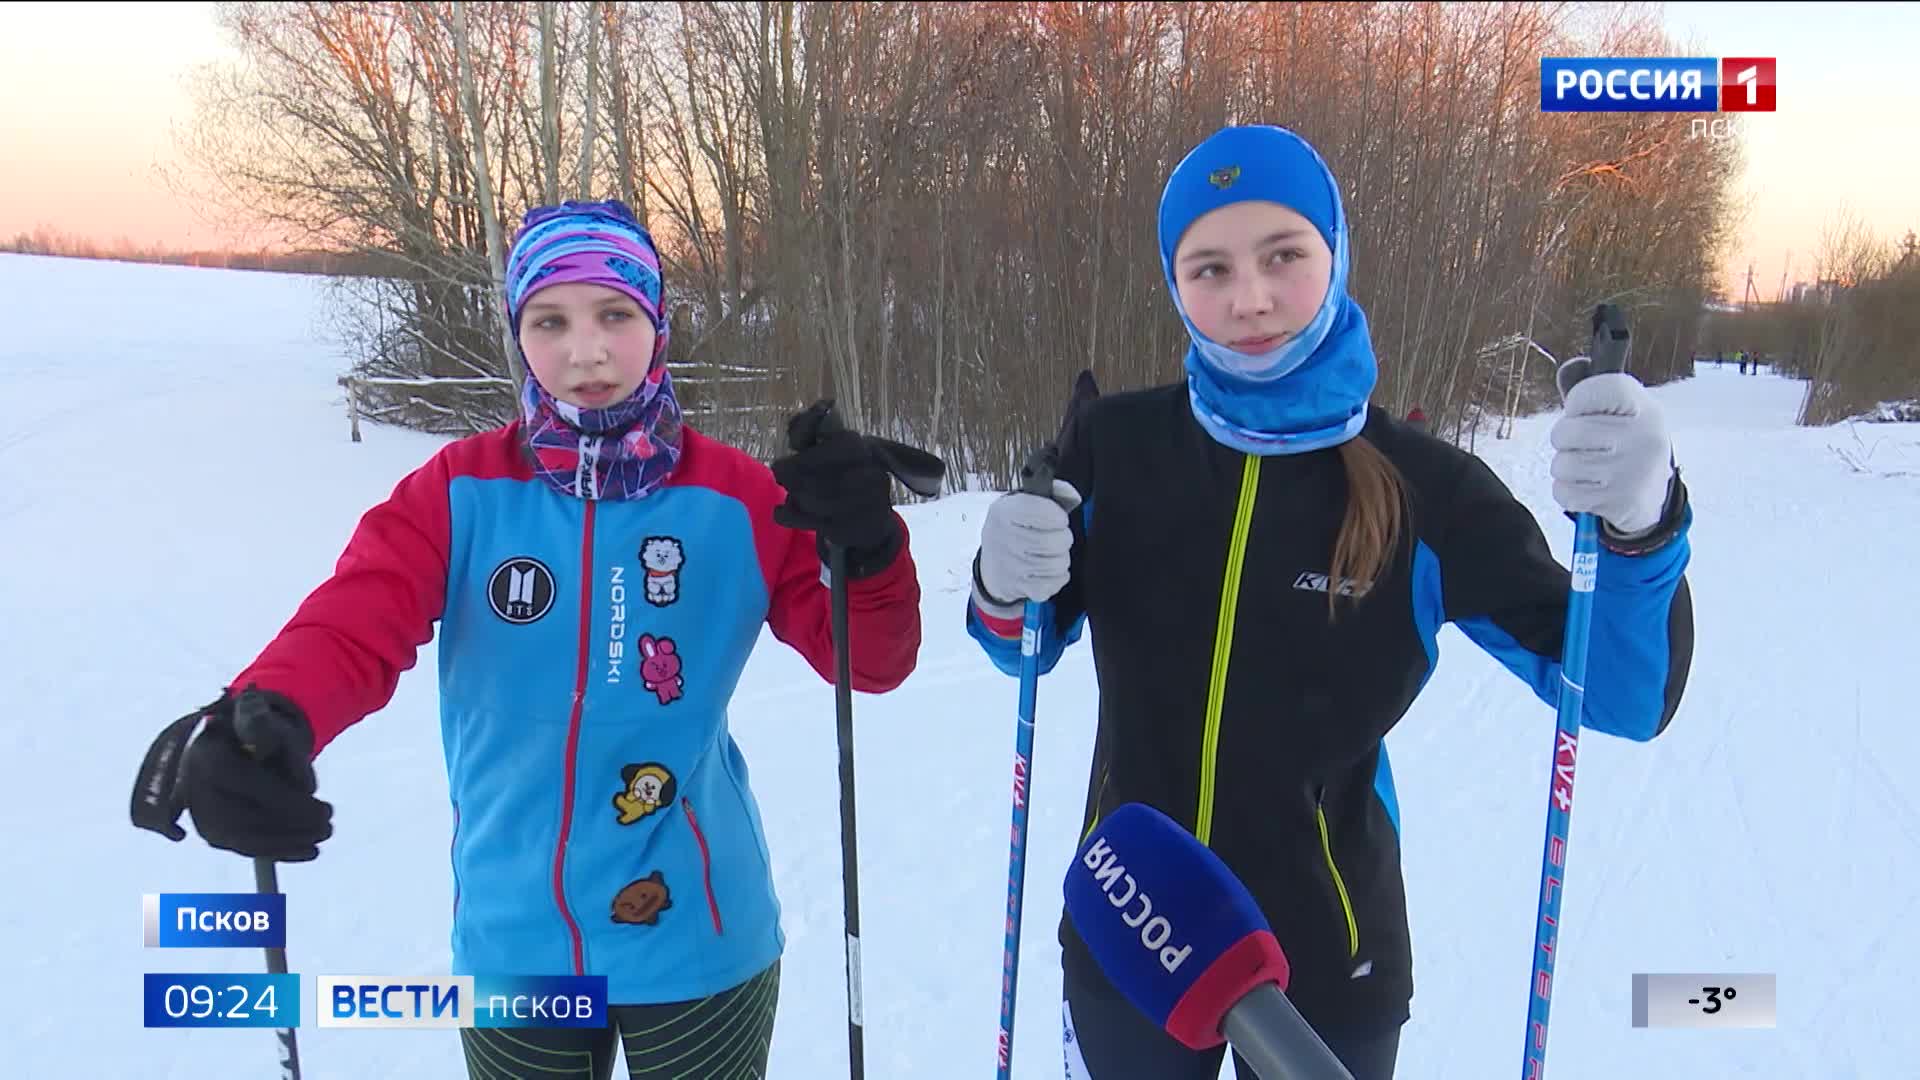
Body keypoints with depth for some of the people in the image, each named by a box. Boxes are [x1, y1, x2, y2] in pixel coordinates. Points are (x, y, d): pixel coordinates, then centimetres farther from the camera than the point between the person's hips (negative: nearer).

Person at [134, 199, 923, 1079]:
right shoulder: (459, 493, -6)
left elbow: (871, 663, -8)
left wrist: (866, 551, -29)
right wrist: (265, 719, -41)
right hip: (514, 945, 1)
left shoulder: (735, 499, -8)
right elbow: (354, 624, -19)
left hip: (701, 943, -1)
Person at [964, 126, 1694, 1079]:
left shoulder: (1423, 488, -13)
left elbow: (1625, 700, -12)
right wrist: (1003, 587, -18)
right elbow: (1028, 648, 5)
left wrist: (1641, 525, -29)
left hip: (1324, 957, -1)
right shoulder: (1114, 446, -10)